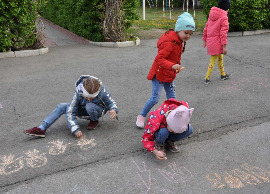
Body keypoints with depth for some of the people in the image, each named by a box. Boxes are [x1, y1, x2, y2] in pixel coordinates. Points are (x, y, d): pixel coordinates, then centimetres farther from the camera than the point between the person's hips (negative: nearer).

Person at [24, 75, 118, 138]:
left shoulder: (102, 92, -33)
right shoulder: (78, 93, -30)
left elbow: (111, 103, -14)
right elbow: (70, 112, -28)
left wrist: (114, 110, -38)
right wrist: (75, 129, -39)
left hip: (99, 110, -2)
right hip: (84, 110, 3)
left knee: (89, 106, -40)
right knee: (61, 106, -15)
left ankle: (95, 121, -5)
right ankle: (41, 129, -16)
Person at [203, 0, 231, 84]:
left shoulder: (211, 15, 8)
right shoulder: (224, 17, -14)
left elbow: (206, 28, 12)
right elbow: (223, 33, -18)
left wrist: (204, 40, 20)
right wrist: (224, 46, -15)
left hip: (210, 41, 8)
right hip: (217, 43, -8)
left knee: (220, 58, 23)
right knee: (213, 61, 2)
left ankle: (223, 75, 37)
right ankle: (207, 79, 7)